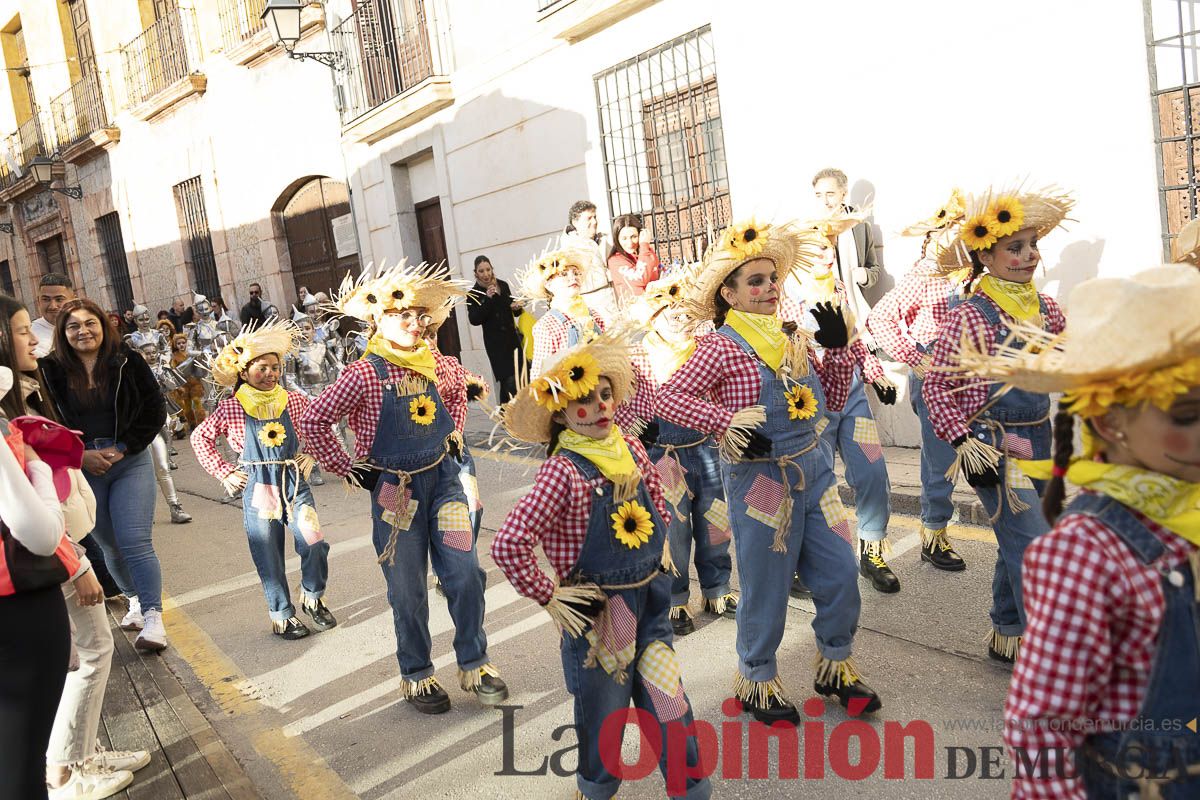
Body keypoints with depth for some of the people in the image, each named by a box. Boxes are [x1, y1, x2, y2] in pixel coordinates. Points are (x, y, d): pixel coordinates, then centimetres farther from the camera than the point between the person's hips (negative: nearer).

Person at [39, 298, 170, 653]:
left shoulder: (128, 362, -3)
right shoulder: (51, 371, -1)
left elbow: (155, 411, -2)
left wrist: (123, 448, -9)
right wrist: (80, 455, -9)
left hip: (131, 462, -2)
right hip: (81, 468, 2)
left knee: (135, 542, -10)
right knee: (109, 545, 12)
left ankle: (153, 618, -5)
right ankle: (135, 599, 32)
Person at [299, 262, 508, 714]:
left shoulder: (434, 364, 1)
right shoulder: (364, 374, -14)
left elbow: (457, 391, 24)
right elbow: (313, 423, -11)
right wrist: (349, 470, -9)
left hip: (443, 477, 4)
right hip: (395, 490, -4)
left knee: (465, 574, 1)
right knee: (408, 591, 7)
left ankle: (474, 664, 20)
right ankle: (417, 676, 27)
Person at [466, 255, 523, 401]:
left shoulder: (503, 285, 6)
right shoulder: (474, 293, -6)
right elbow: (474, 320, -16)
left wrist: (516, 307, -3)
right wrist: (487, 299, -22)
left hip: (512, 338, 5)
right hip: (495, 343, -5)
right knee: (509, 381, -13)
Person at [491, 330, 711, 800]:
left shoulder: (631, 449, -1)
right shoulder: (563, 471, -21)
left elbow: (657, 500, 21)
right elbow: (508, 545, -25)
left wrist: (662, 546, 11)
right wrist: (548, 598, -17)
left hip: (651, 598, 5)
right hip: (597, 609, -5)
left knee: (667, 697, 13)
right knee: (603, 708, 13)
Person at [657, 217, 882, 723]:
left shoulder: (792, 337, 7)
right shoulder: (721, 347, -12)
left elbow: (833, 399, 13)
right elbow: (668, 400, -18)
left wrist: (838, 347, 1)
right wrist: (726, 423, -27)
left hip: (814, 469, 6)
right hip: (760, 481, -6)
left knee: (841, 573, 12)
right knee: (766, 586, 8)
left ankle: (835, 667, 35)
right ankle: (757, 680, 31)